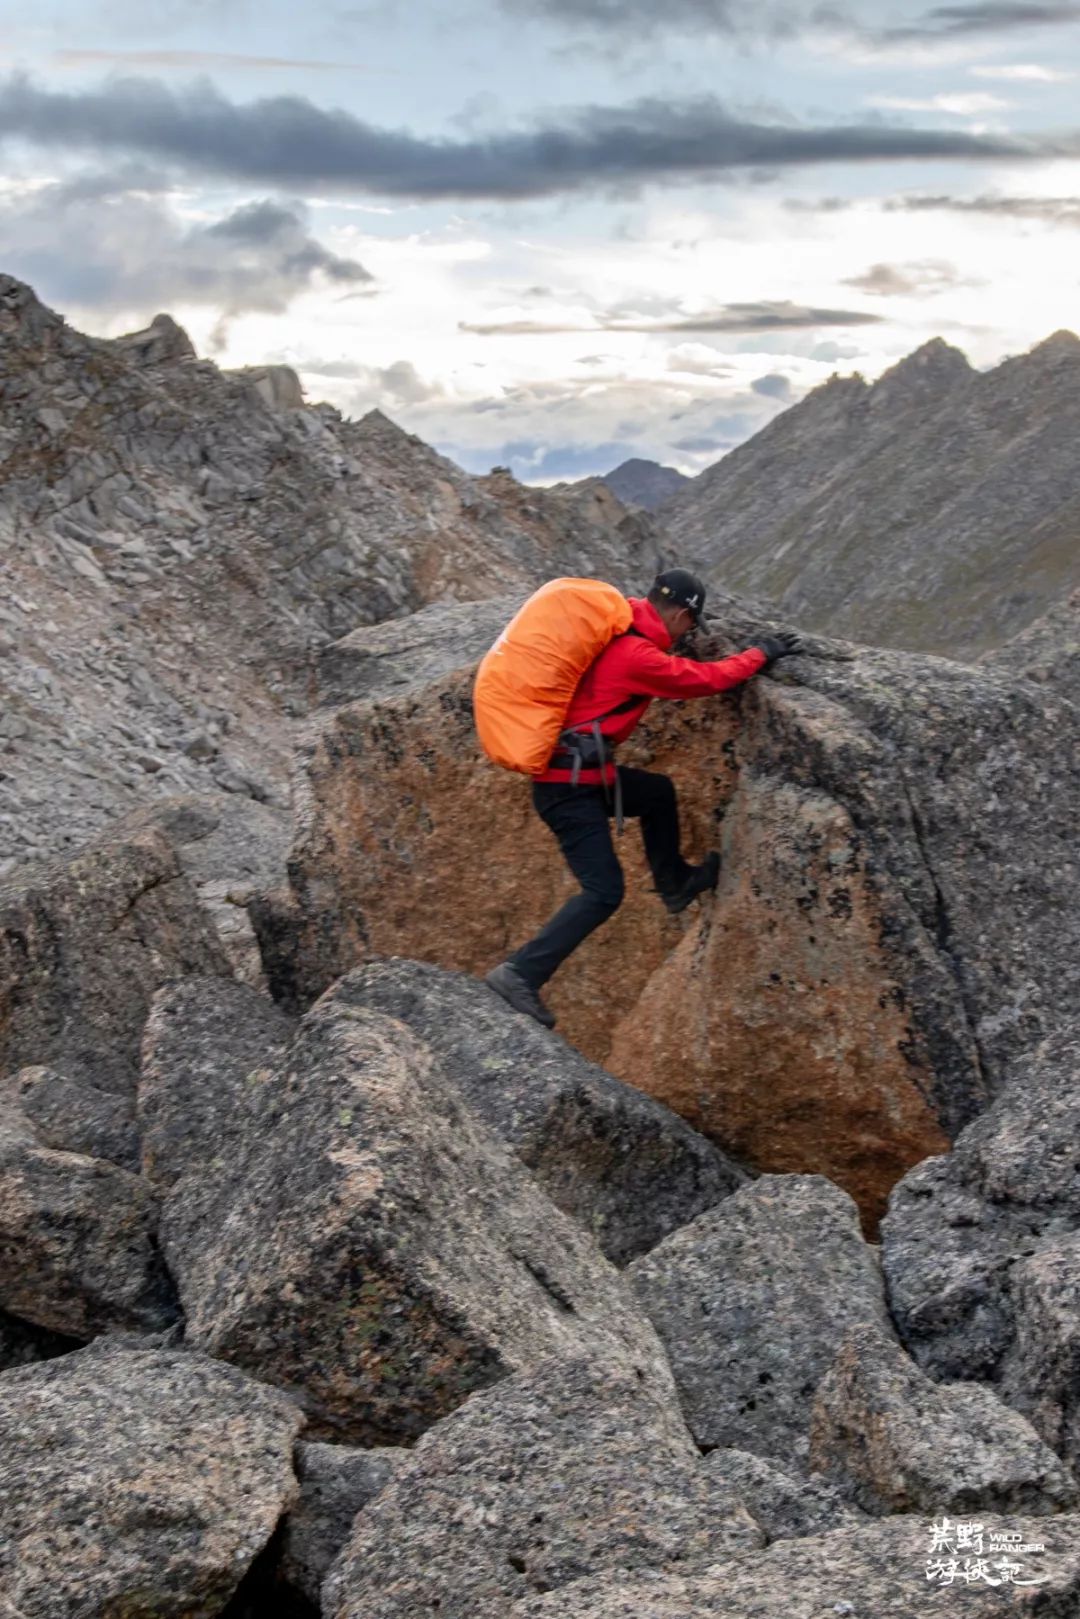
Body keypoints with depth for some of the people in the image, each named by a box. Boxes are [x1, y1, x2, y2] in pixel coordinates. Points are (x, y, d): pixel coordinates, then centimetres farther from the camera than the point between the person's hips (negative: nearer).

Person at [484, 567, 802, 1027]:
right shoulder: (640, 657, -19)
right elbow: (708, 678, -8)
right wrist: (760, 654, 7)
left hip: (569, 771, 10)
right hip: (569, 786, -10)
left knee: (658, 792, 26)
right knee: (604, 891, -10)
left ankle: (675, 884, 42)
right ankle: (520, 973, -13)